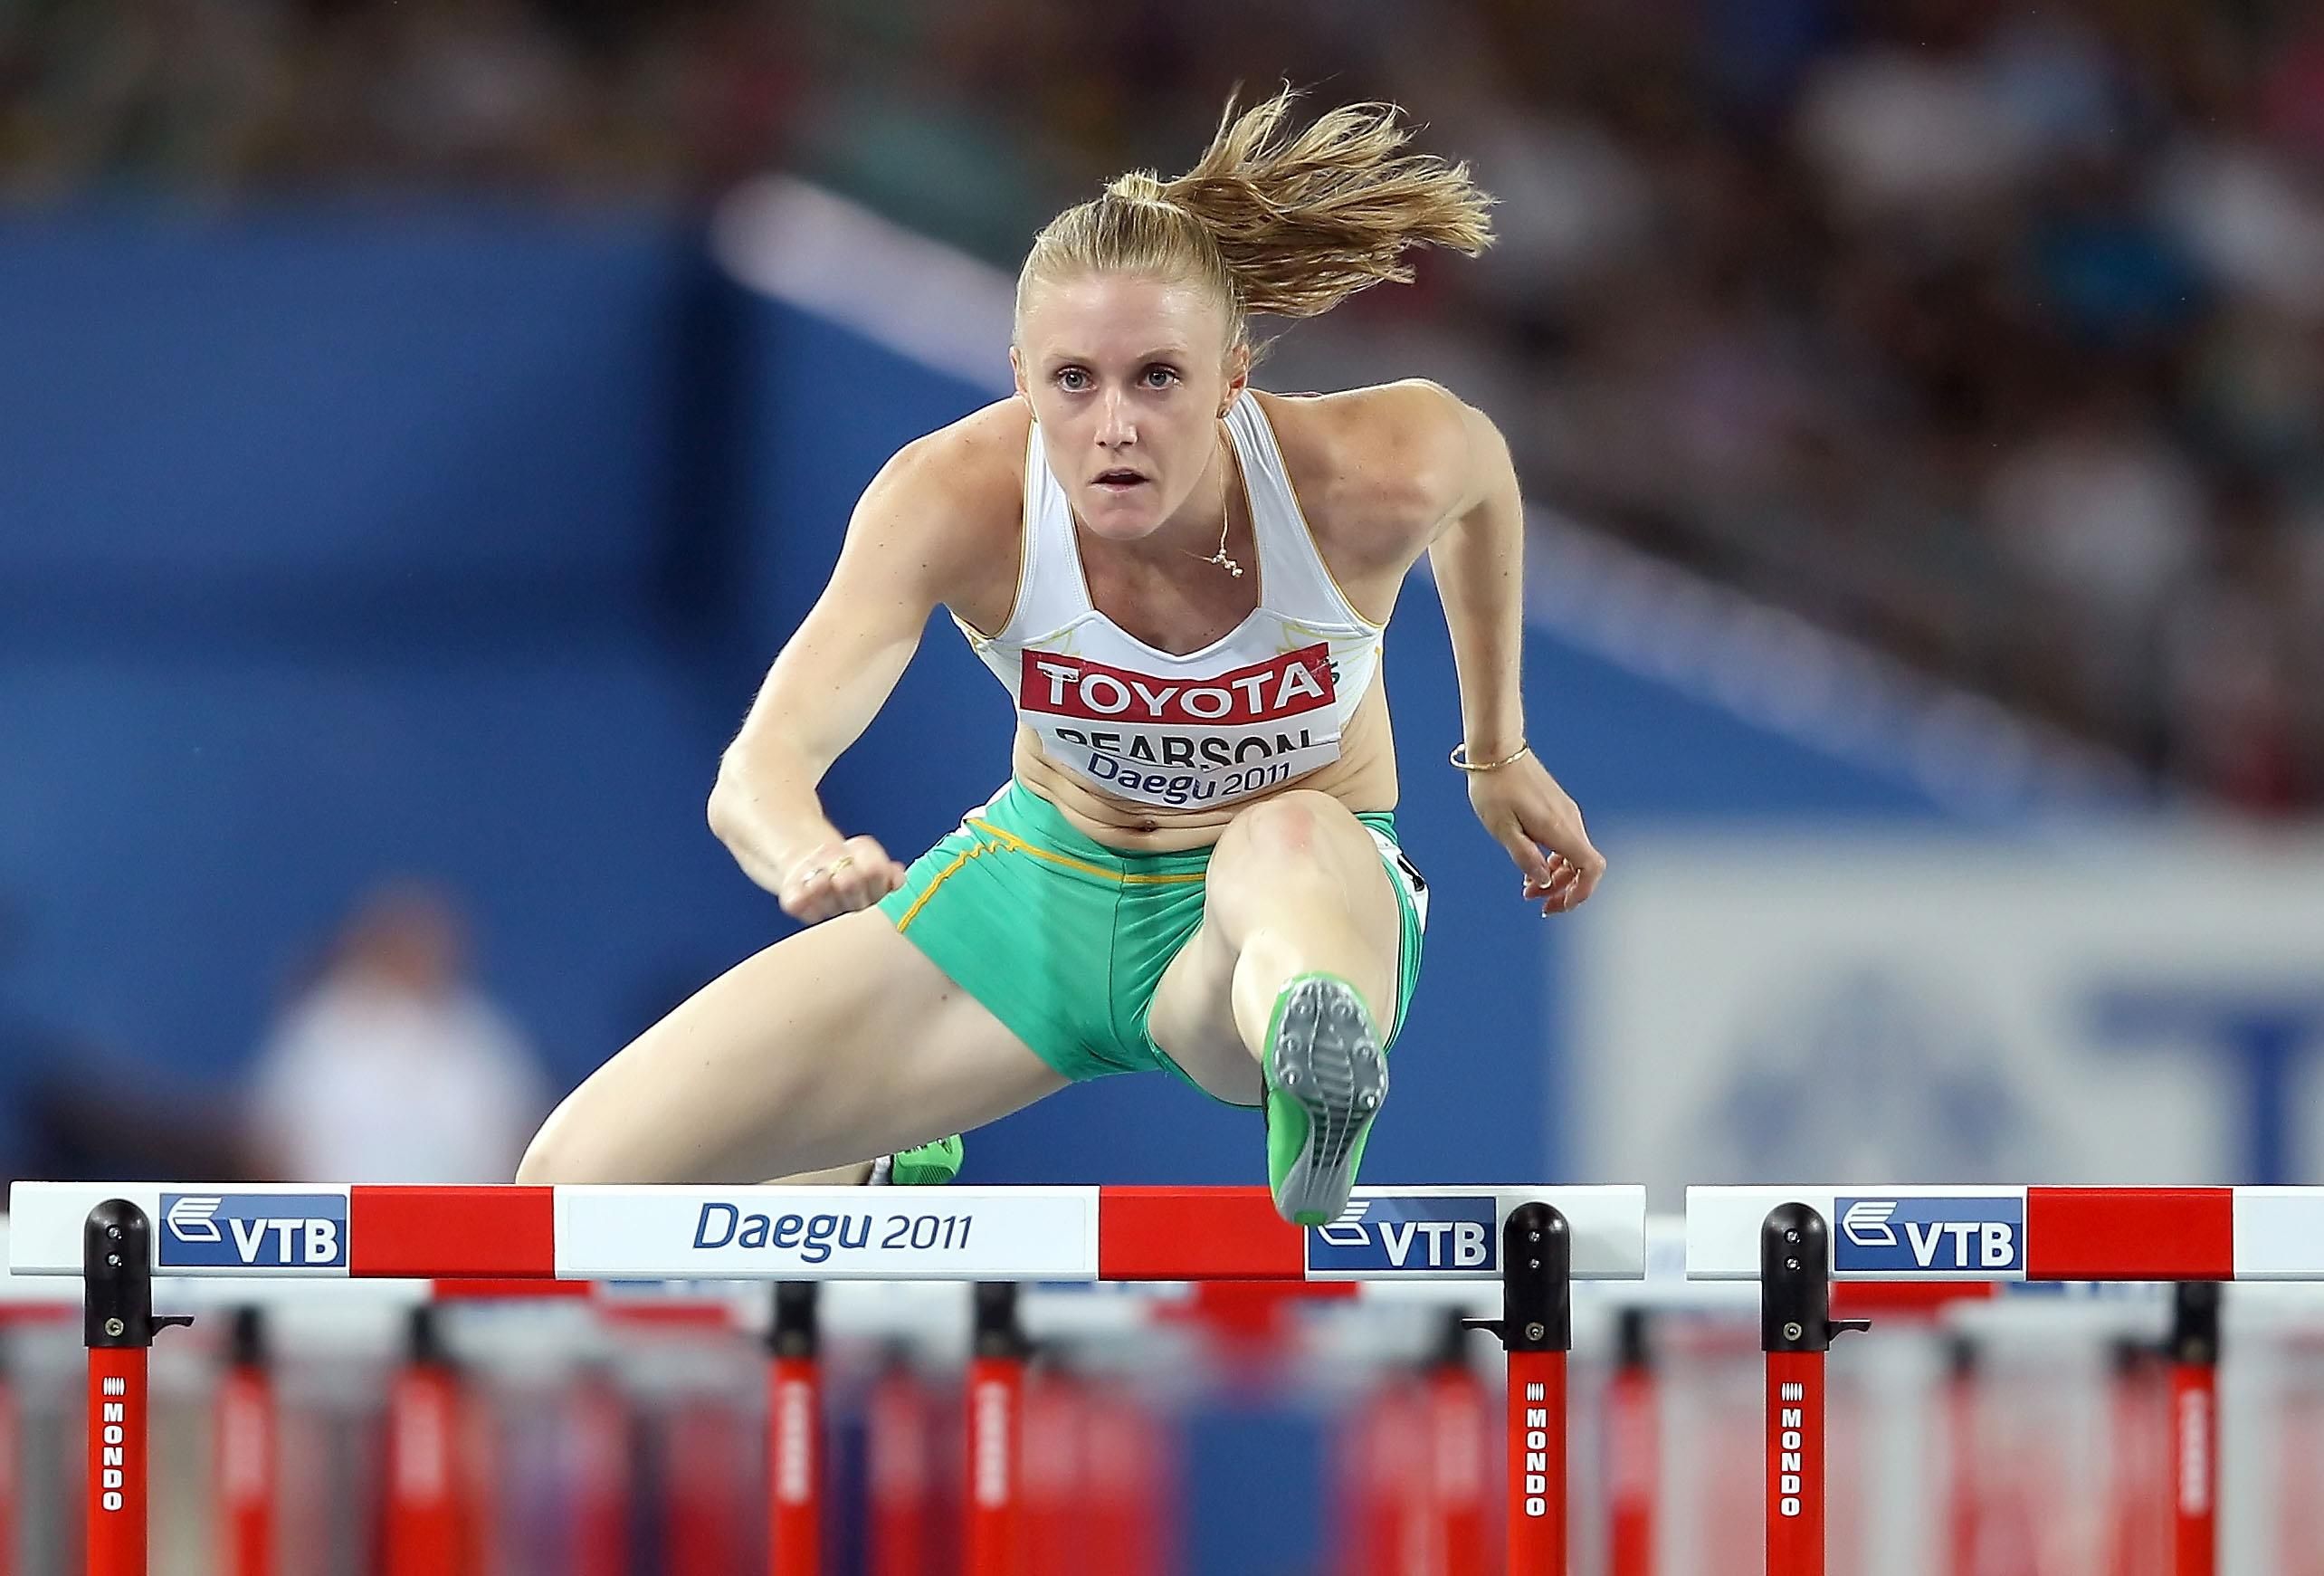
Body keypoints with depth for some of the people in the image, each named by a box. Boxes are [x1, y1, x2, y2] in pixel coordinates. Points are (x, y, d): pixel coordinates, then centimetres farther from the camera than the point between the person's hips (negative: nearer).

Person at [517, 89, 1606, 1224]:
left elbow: (1481, 473, 1)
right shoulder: (959, 497, -28)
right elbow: (758, 768, -39)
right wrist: (806, 856, -64)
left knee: (1287, 843, -42)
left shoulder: (1369, 479, -27)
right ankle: (884, 1188, 25)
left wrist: (1497, 751, 14)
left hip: (1315, 887, -2)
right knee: (578, 1176, -5)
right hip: (1048, 876, 2)